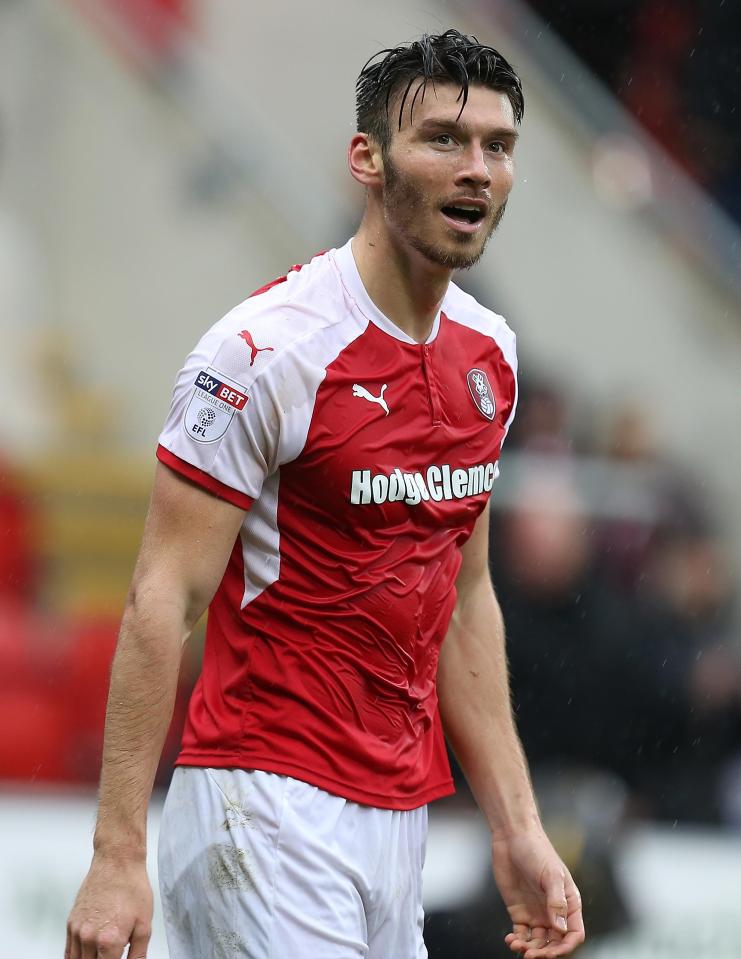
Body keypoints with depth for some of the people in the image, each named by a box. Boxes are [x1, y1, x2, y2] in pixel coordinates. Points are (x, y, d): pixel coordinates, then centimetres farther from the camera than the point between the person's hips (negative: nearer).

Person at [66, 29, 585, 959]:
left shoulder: (490, 352, 10)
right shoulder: (267, 349, -13)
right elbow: (161, 600, -14)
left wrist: (517, 829, 14)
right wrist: (117, 858, -20)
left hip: (399, 819, 7)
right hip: (268, 808, -7)